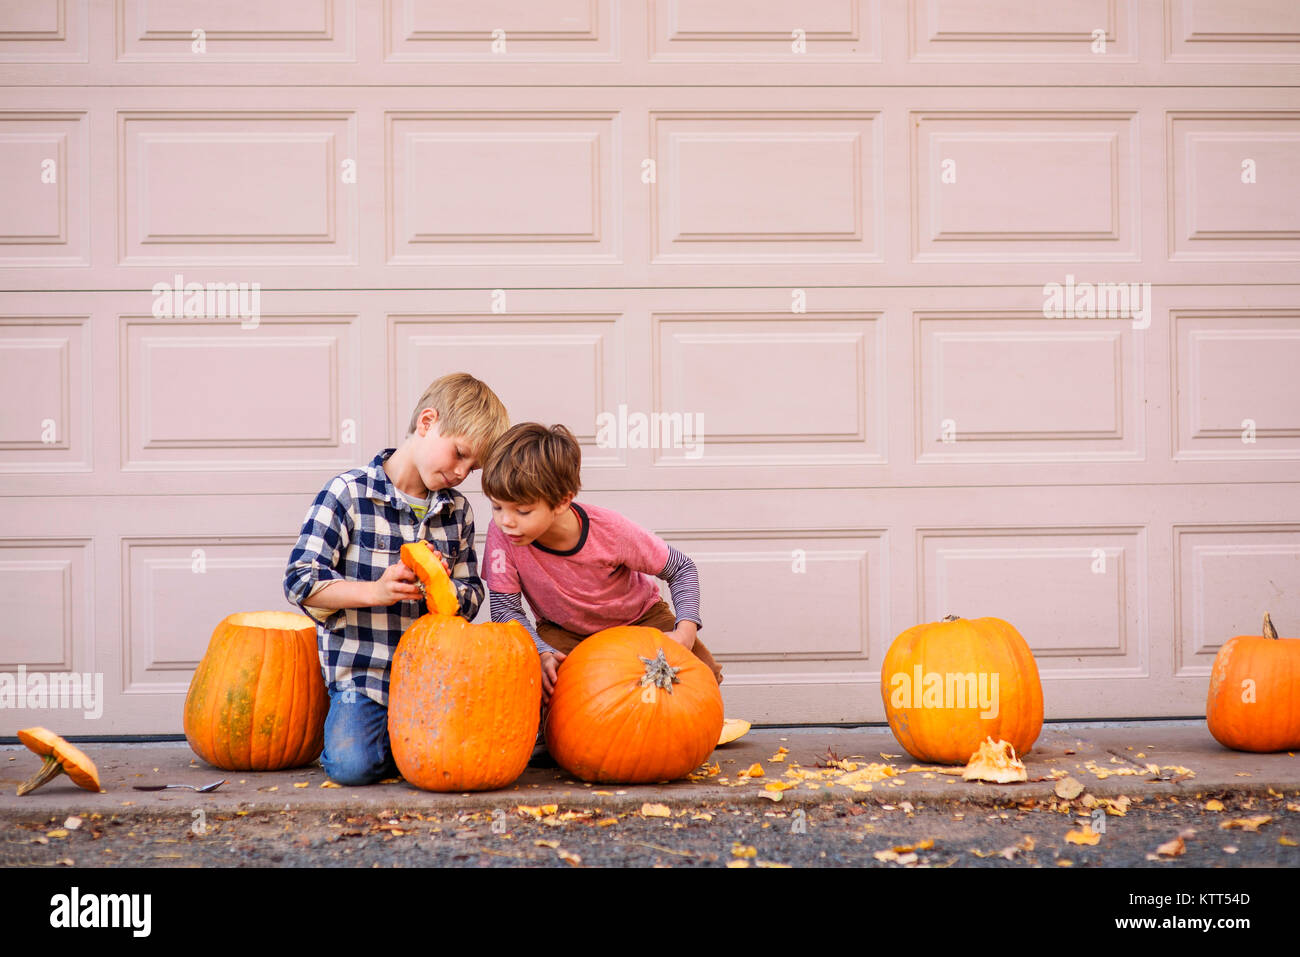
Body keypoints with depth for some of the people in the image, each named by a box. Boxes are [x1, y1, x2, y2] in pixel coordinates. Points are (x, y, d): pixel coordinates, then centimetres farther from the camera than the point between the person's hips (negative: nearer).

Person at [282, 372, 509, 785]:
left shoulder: (458, 510, 11)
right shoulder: (348, 492, -6)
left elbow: (470, 598, 11)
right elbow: (301, 581, -11)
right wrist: (375, 591, -23)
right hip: (361, 675, -4)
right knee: (352, 763, -26)